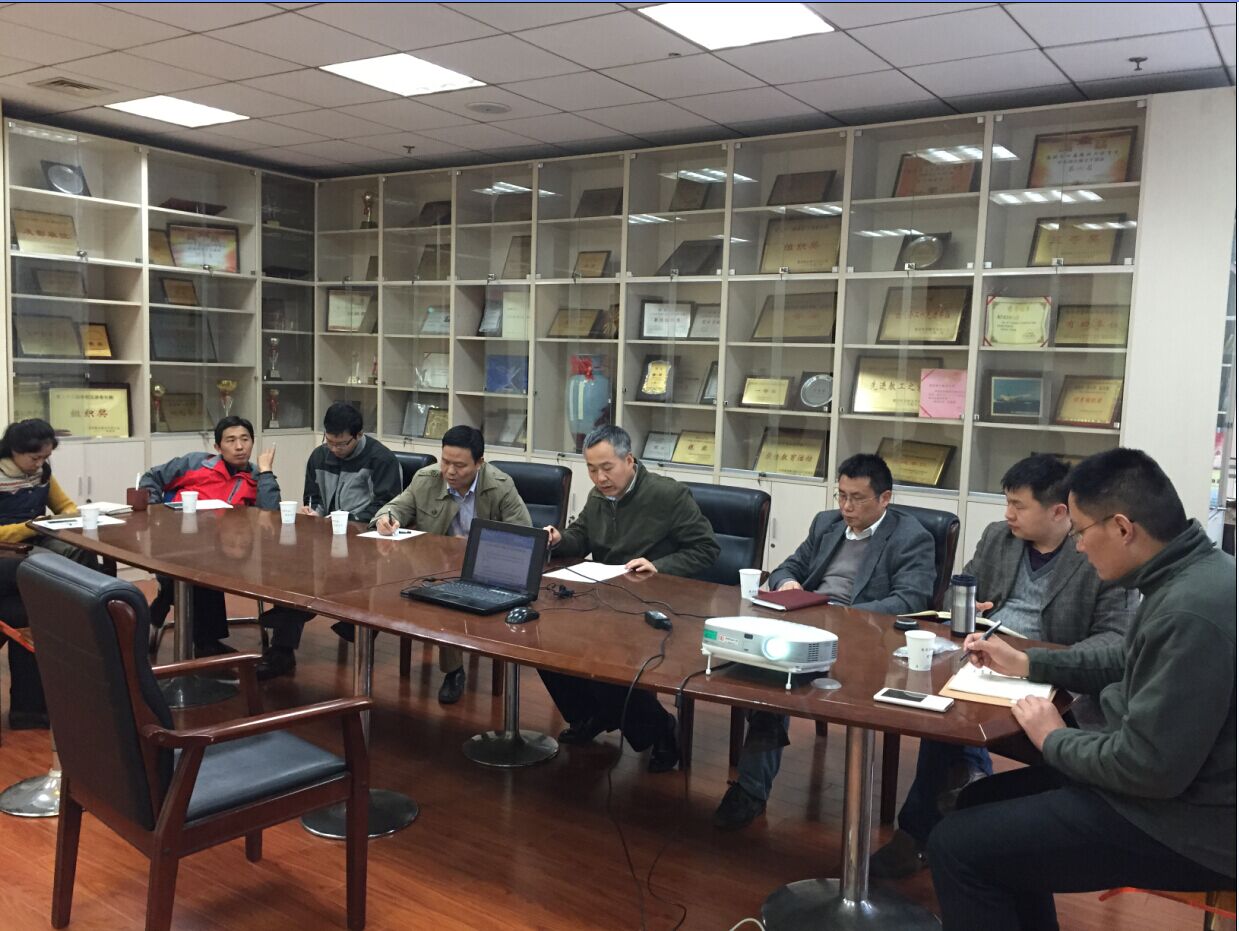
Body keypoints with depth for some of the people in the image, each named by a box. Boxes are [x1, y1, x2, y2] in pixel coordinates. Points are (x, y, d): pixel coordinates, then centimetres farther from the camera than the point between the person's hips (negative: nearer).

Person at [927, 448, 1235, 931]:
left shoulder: (1191, 610, -30)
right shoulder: (1193, 574, 4)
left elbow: (1150, 766, -28)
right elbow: (1128, 663, 21)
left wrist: (1054, 739, -11)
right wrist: (1027, 663, 17)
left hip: (1179, 823, -10)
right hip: (1169, 781, 10)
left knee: (956, 845, -10)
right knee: (982, 802, 17)